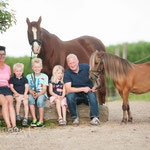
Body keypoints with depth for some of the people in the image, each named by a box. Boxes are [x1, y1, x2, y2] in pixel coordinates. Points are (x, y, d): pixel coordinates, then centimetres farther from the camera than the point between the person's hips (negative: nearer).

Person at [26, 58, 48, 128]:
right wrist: (31, 92, -16)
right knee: (30, 98, -34)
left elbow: (44, 89, -2)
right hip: (32, 94, 2)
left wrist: (38, 94, -20)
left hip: (42, 94, -1)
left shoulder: (44, 76, 8)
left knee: (40, 99, -36)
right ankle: (34, 119, -34)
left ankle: (41, 120, -30)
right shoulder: (28, 76, 14)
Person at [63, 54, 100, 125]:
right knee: (69, 95, -31)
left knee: (92, 94, -32)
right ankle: (75, 117, -21)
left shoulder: (86, 67, -4)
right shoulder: (67, 73, -6)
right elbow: (68, 89, -17)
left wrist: (95, 87, -24)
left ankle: (95, 117, -37)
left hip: (88, 94, 0)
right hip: (77, 96, 0)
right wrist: (83, 89, -24)